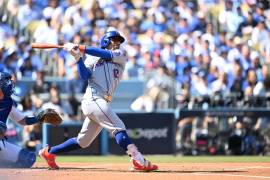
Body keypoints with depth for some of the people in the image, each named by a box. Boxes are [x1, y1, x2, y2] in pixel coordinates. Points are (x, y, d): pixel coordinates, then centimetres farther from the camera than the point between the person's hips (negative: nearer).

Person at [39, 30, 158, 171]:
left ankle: (49, 152, 22)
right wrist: (78, 57, -15)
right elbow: (84, 76, -3)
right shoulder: (92, 58, 11)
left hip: (103, 103, 6)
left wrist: (81, 48, -6)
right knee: (119, 128, -17)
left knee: (83, 141, 10)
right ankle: (139, 161, -24)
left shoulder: (121, 55, 18)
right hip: (93, 99, -6)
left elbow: (107, 55, -2)